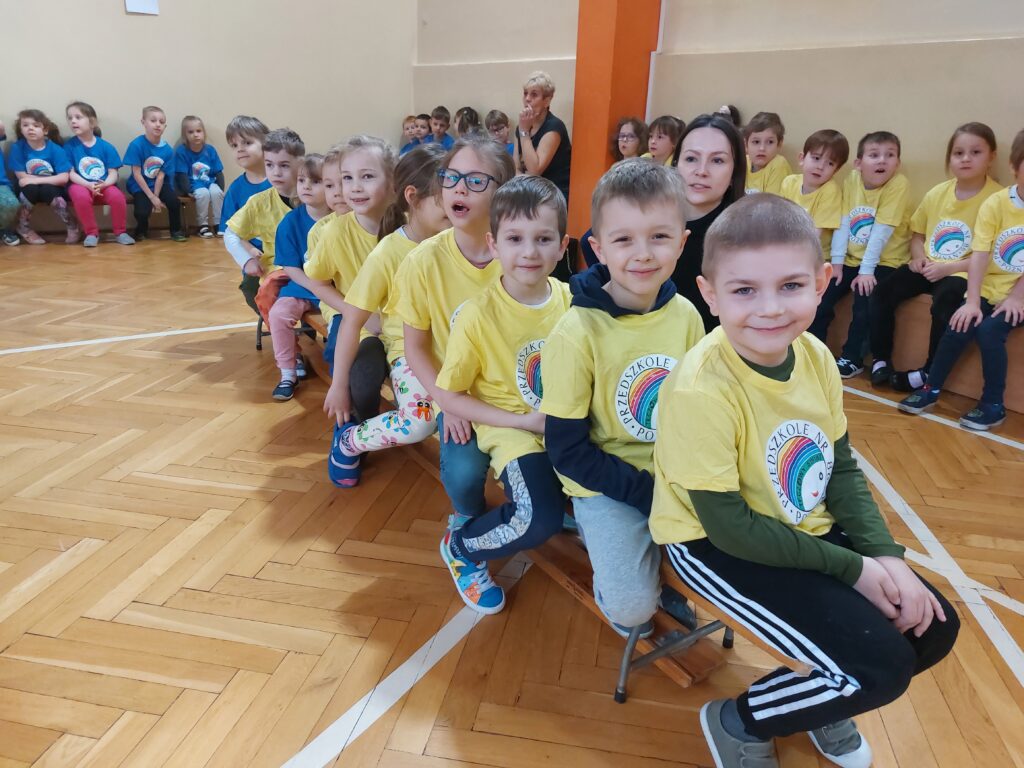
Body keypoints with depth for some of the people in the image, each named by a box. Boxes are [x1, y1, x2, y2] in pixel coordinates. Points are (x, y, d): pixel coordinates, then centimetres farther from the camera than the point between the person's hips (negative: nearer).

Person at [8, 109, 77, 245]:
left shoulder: (55, 149, -11)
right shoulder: (17, 148, -8)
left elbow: (63, 178, -17)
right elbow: (22, 177, -8)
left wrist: (37, 180, -22)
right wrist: (51, 179, -11)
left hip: (52, 189, -1)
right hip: (30, 190, 1)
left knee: (47, 190, -33)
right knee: (31, 188, -31)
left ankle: (72, 226, -14)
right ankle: (23, 227, -9)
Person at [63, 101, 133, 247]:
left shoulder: (106, 146, 1)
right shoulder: (69, 145, -1)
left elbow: (113, 174, -2)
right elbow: (71, 173, -5)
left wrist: (104, 184, -23)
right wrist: (89, 185, -22)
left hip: (104, 186, 1)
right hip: (81, 185, -1)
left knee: (117, 195, -30)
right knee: (81, 195, -35)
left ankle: (120, 232, -8)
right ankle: (91, 233, -15)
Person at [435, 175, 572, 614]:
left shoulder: (570, 300, -6)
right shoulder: (479, 314, -16)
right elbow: (448, 396, -10)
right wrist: (524, 421, -14)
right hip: (512, 428, -4)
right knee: (540, 521, -24)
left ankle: (567, 501, 19)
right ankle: (461, 548, 7)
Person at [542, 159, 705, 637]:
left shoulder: (686, 315, -6)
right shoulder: (576, 333, -20)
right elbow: (568, 451, -15)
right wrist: (648, 493, -18)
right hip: (607, 484, -4)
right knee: (631, 606, -18)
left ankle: (666, 570, 21)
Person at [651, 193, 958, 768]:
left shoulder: (817, 356, -8)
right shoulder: (701, 388, -29)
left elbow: (842, 469, 6)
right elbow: (728, 526, -22)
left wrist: (886, 555, -8)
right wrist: (851, 567, -15)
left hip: (806, 528, 7)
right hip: (715, 545, -7)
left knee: (932, 628, 5)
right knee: (881, 666, -14)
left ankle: (825, 699, 31)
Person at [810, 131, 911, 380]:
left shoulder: (899, 184, -15)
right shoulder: (852, 179, -2)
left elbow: (882, 231, -20)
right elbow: (842, 223, -5)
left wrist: (866, 271, -23)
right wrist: (836, 262, -11)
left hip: (884, 261, -4)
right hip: (851, 259, 5)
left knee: (864, 300, -23)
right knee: (820, 295, -8)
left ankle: (852, 358, -5)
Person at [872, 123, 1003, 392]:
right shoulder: (937, 192, 9)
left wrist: (948, 268, -20)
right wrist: (918, 256, -2)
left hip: (963, 272, -5)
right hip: (927, 267, 5)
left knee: (943, 304, -34)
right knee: (882, 292, -16)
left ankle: (929, 372, -16)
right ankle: (881, 360, -7)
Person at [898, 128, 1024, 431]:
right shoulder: (995, 203, -4)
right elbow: (979, 255, -11)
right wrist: (972, 301, -19)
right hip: (988, 290, 2)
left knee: (989, 331, -22)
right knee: (959, 327, -16)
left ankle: (993, 405, -6)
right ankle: (931, 389, 2)